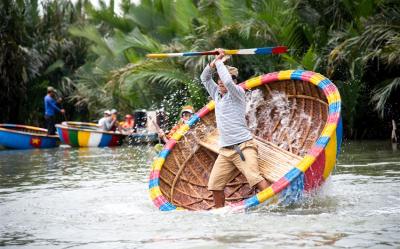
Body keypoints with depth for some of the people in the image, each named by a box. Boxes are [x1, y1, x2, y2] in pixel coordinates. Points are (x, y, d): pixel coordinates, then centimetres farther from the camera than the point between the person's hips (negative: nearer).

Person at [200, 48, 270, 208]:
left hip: (243, 147, -7)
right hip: (225, 151, 7)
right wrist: (215, 62, 7)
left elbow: (228, 81, -21)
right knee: (215, 185, -1)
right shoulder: (217, 95, 18)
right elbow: (204, 78, 21)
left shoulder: (237, 93, -2)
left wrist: (220, 63, -7)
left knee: (255, 178, -23)